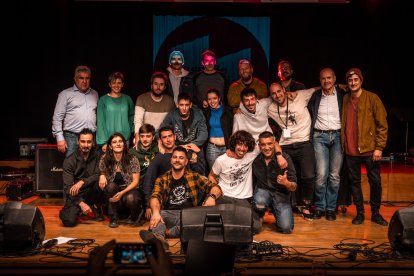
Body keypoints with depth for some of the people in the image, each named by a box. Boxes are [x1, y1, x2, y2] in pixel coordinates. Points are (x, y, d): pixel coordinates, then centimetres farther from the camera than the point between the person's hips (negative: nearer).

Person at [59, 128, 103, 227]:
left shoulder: (97, 156, -3)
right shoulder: (69, 161, -7)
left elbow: (99, 175, -13)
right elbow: (68, 187, -12)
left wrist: (82, 182, -29)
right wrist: (81, 203, -25)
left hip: (91, 193, 1)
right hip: (75, 197, -1)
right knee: (69, 221, -24)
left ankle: (96, 208, -2)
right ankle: (77, 210, 14)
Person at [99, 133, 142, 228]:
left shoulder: (132, 159, -6)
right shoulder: (105, 159, -2)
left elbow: (135, 181, -8)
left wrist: (122, 193, -22)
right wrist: (102, 176, -18)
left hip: (129, 190, -2)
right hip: (112, 191, 2)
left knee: (130, 198, -36)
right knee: (111, 186, -31)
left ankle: (135, 215, 3)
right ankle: (113, 218, -16)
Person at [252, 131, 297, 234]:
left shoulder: (285, 158, -14)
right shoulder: (255, 160, -10)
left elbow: (294, 187, -13)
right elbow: (253, 183, 6)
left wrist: (287, 183, -34)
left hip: (281, 194, 0)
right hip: (263, 191, 1)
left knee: (286, 228, -16)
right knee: (259, 203, -35)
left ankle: (274, 210, 17)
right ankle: (259, 216, 2)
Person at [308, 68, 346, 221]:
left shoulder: (342, 95, 5)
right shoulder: (315, 96, 7)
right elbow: (309, 115, 14)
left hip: (338, 136, 0)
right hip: (320, 136, 0)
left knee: (335, 175, 1)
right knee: (321, 174, -7)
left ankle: (331, 208, 13)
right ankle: (320, 207, 8)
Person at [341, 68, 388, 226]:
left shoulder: (372, 98, -4)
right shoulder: (345, 99, 6)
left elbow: (382, 124, -5)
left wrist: (379, 147, -10)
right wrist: (343, 144, 5)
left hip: (370, 149, -3)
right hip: (350, 150, 3)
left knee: (375, 182, 5)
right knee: (354, 182, 8)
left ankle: (375, 213, 22)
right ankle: (360, 213, 21)